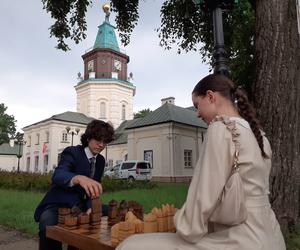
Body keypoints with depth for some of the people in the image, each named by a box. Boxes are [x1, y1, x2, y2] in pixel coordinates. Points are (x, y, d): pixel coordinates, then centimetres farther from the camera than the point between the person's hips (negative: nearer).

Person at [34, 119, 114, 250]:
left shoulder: (101, 160, 5)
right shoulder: (72, 152, -15)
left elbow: (93, 188, 5)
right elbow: (58, 176, -35)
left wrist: (90, 207, -16)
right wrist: (79, 178, -57)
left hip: (80, 206, 7)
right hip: (58, 205, -7)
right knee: (48, 226, -37)